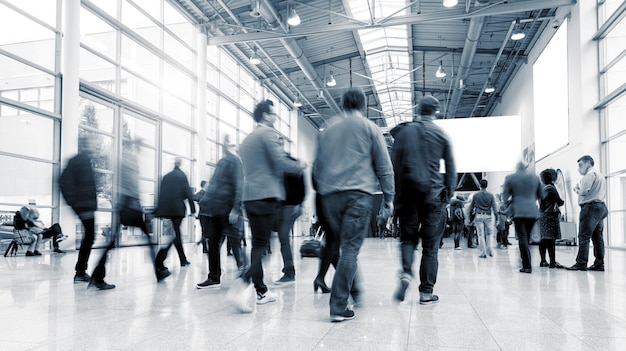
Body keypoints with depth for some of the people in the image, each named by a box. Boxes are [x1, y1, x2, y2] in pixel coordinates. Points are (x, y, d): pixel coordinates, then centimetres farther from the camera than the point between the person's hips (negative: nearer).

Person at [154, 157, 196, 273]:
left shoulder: (166, 176, 11)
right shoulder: (182, 175, -3)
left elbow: (161, 193, 11)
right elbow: (188, 193, -7)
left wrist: (160, 210, 13)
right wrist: (192, 209, -3)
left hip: (166, 209, 6)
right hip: (178, 209, -6)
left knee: (176, 233, 16)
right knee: (174, 234, -3)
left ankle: (183, 260, 24)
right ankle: (159, 261, -18)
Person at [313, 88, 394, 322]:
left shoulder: (327, 130, 18)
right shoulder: (369, 128, 8)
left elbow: (317, 165, 20)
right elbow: (384, 166, 6)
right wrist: (388, 197, 10)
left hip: (330, 195, 4)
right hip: (359, 193, -4)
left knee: (344, 245, 17)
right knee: (350, 249, -6)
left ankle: (354, 292, 21)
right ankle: (339, 307, -10)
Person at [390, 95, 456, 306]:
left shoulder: (404, 132, 6)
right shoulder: (441, 135, 5)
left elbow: (394, 164, 3)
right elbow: (451, 169, 7)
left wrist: (395, 193, 8)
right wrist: (449, 194, 14)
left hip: (408, 192, 1)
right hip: (433, 194, -1)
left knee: (407, 237, 15)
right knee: (430, 244, 5)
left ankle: (406, 273, -11)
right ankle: (426, 293, 8)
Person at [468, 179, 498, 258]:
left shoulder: (475, 195, 0)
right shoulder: (491, 195, -1)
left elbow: (471, 207, 6)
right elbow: (494, 207, -5)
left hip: (478, 216, 0)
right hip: (488, 216, 0)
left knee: (481, 235, 2)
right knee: (489, 233, 15)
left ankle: (483, 253, 2)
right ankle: (489, 250, 5)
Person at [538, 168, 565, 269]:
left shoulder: (542, 188, 11)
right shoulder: (551, 188, -11)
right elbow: (559, 202, -8)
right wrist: (562, 202, 13)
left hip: (542, 215, 8)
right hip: (551, 216, -8)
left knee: (544, 239, 10)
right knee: (551, 239, -7)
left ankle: (543, 261, 15)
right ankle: (553, 262, -7)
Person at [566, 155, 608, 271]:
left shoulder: (590, 174, -6)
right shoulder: (600, 175, 26)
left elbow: (584, 191, -17)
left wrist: (577, 190, 6)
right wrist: (580, 190, 11)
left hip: (590, 207, -10)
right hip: (601, 206, 10)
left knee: (584, 236, -11)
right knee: (597, 237, 8)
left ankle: (581, 263, -14)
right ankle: (599, 264, 7)